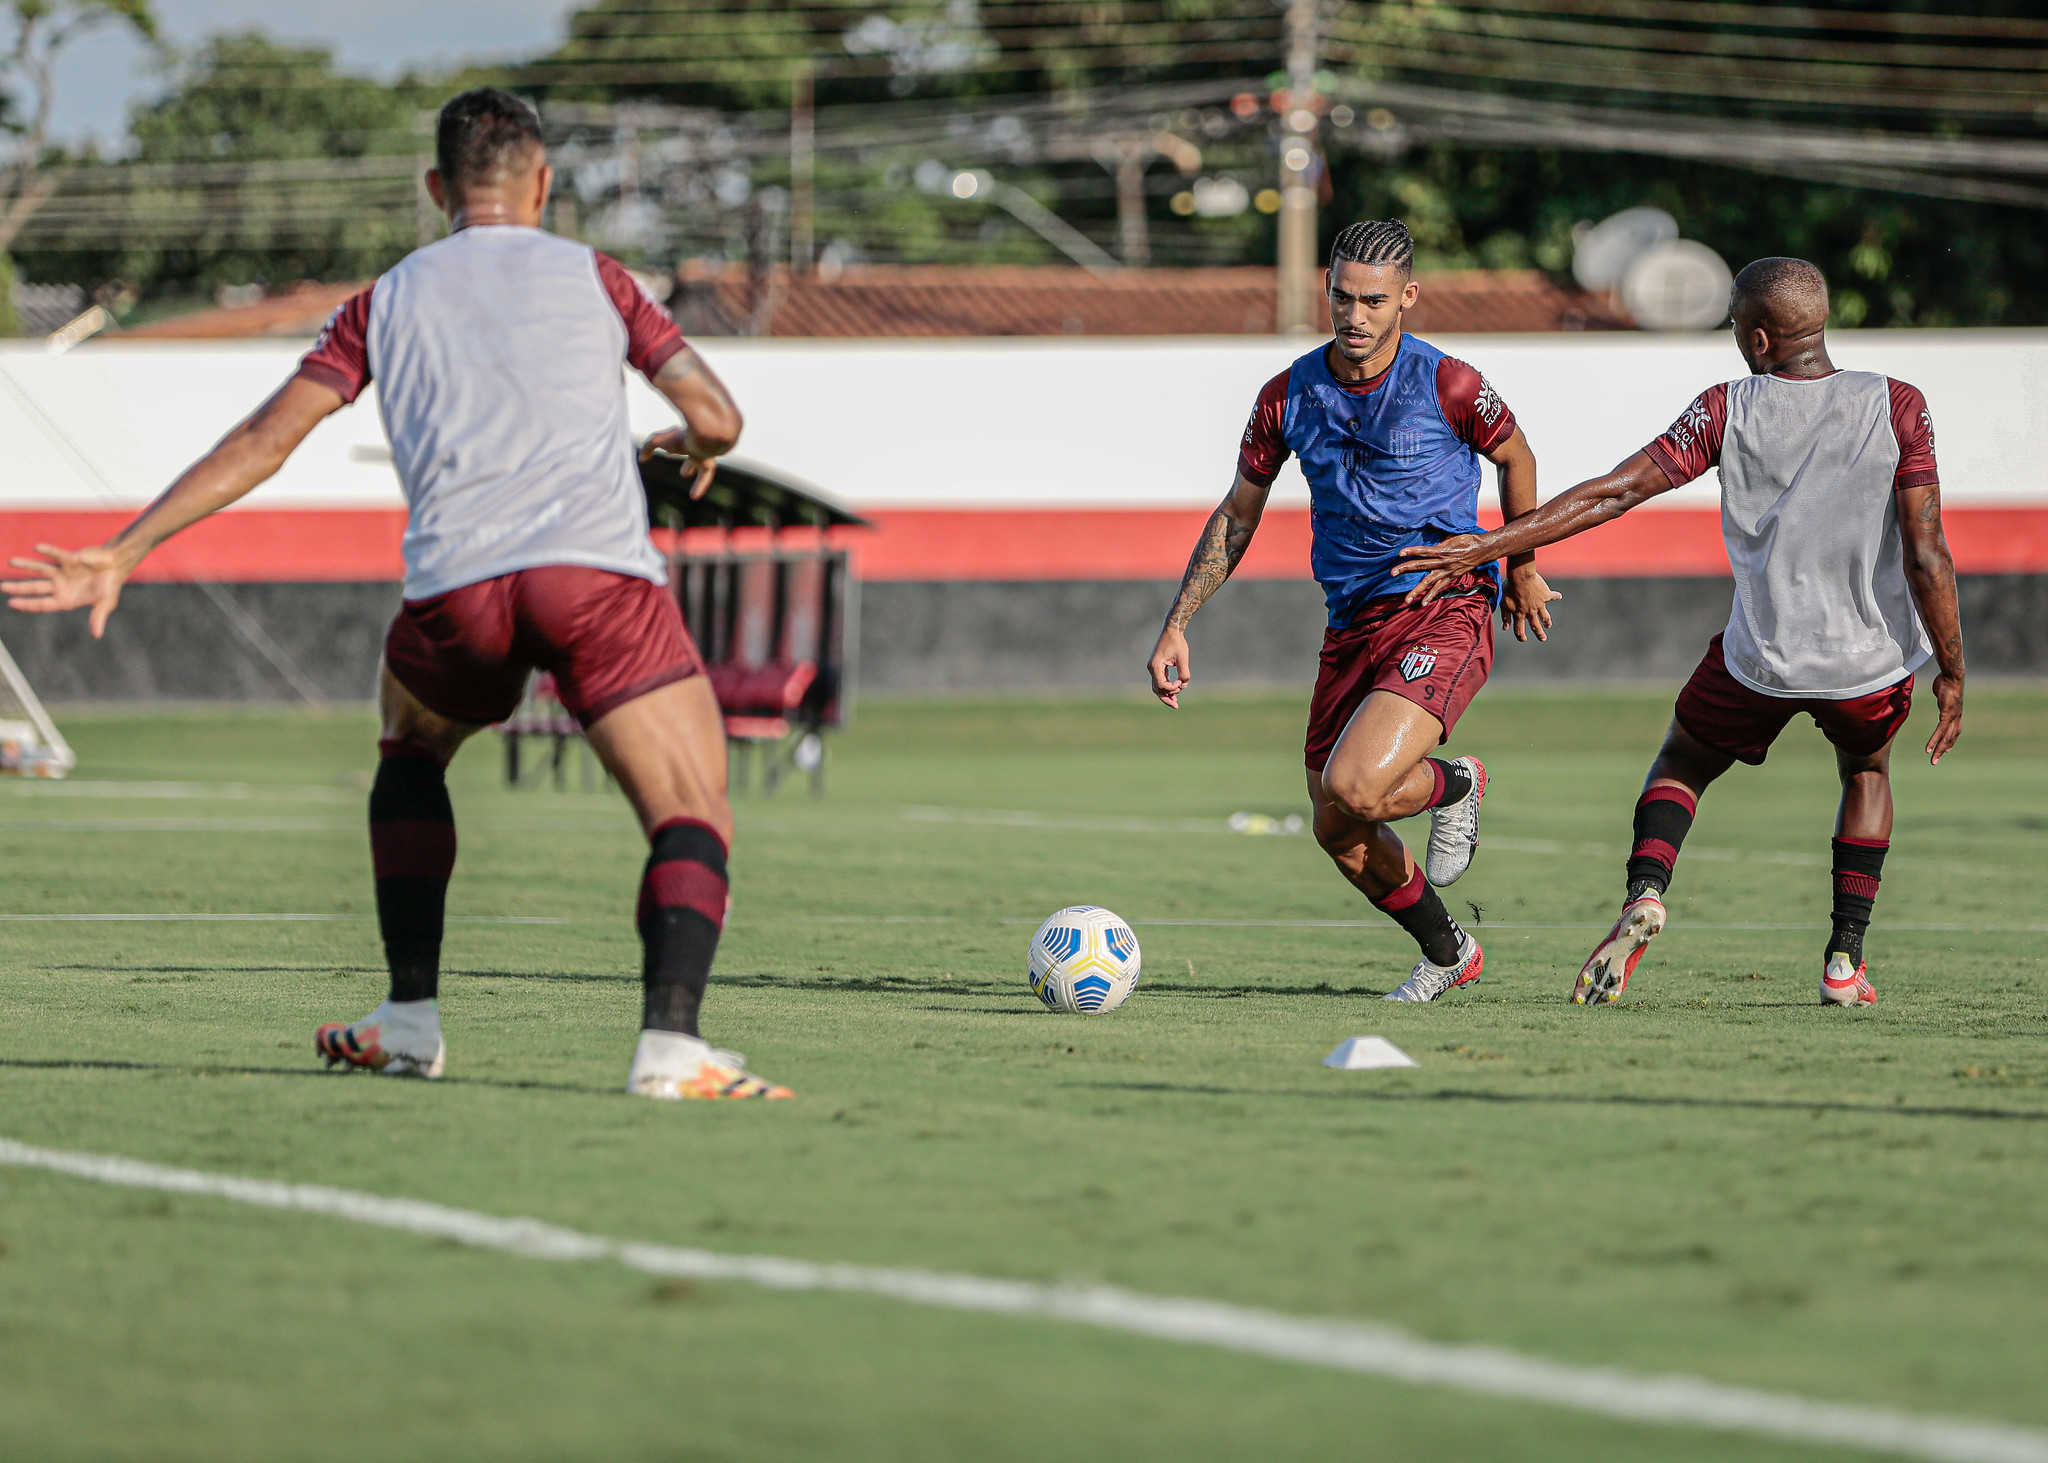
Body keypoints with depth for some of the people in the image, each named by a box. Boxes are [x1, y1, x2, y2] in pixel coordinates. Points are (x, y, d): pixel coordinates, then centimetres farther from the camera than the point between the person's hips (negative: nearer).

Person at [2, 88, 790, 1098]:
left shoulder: (386, 303, 22)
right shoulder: (589, 275, 19)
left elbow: (264, 438, 15)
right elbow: (716, 417, 15)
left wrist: (121, 555, 17)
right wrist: (694, 446, 40)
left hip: (455, 581, 2)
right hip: (599, 563, -2)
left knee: (411, 750, 32)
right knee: (693, 818, -2)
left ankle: (410, 1021, 25)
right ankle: (670, 1038, -27)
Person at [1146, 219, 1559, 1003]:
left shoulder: (1448, 387, -11)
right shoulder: (1290, 395, 0)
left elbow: (1517, 459, 10)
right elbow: (1236, 517, 13)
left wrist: (1522, 569, 21)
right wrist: (1176, 628, 6)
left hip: (1445, 611, -5)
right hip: (1352, 622, 5)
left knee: (1354, 789, -24)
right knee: (1337, 832, 8)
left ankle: (1454, 785, 11)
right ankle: (1447, 952, 35)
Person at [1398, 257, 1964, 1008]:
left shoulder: (1727, 410, -6)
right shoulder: (1898, 408, -7)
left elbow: (1612, 493, -8)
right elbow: (1927, 557, -11)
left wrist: (1486, 545, -4)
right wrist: (1951, 674, -3)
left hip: (1761, 657, -1)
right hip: (1872, 659, 1)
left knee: (1683, 762, 26)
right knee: (1866, 773, 32)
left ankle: (1645, 891, -3)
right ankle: (1845, 960, 23)